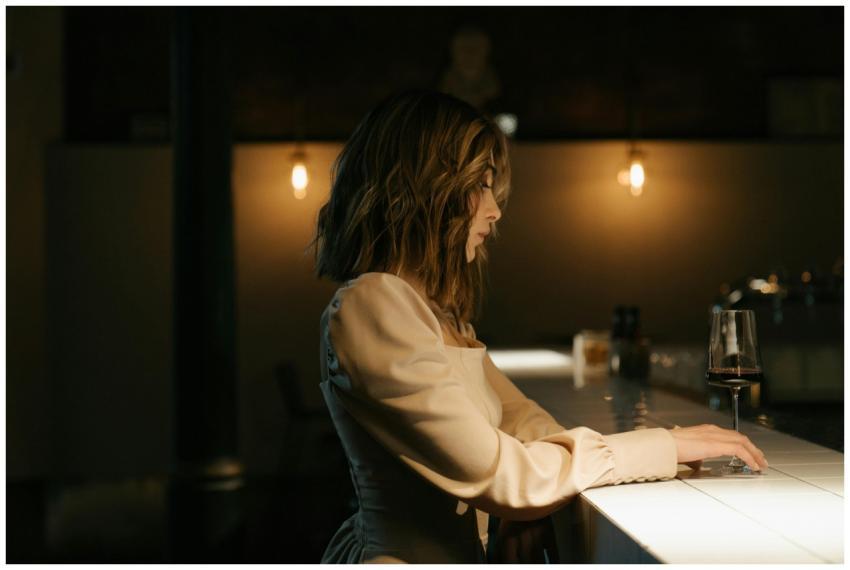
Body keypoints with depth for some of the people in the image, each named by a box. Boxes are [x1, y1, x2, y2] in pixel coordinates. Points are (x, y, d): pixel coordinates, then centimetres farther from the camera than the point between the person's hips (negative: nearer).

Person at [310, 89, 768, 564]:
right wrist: (667, 447, -10)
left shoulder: (437, 311, 15)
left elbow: (523, 421, 10)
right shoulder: (373, 307, -15)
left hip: (454, 553, 8)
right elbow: (500, 477, -18)